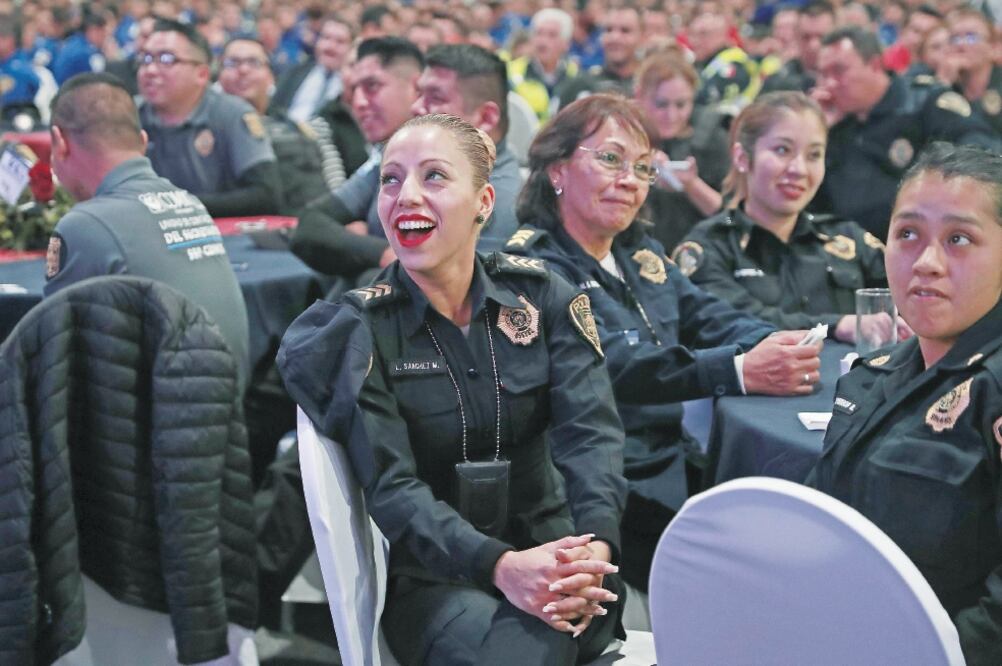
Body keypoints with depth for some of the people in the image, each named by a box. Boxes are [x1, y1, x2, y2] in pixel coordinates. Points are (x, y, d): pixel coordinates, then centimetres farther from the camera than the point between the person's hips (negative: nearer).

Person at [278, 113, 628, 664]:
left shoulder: (541, 296, 3)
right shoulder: (358, 331, -3)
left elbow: (591, 431, -8)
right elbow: (392, 486, -13)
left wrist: (596, 543, -30)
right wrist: (500, 565, -31)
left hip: (549, 544, 1)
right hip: (435, 578, -1)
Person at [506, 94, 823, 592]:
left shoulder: (640, 254, 19)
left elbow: (710, 317, 10)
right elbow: (610, 363, -22)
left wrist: (777, 345, -13)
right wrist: (740, 371, -31)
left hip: (675, 463, 7)